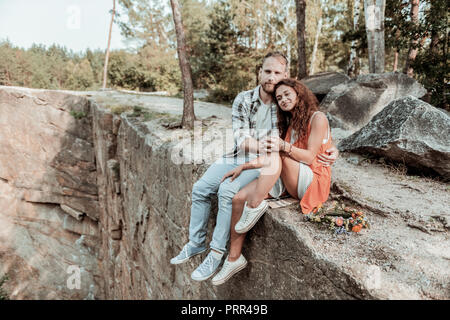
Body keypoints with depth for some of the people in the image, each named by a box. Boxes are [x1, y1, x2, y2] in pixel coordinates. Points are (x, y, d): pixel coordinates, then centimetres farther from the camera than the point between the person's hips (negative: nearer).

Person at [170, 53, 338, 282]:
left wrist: (331, 149, -18)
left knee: (228, 190, -28)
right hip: (236, 157, 4)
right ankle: (196, 243, 11)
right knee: (201, 188, -7)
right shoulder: (243, 100, 0)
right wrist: (259, 146, -31)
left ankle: (217, 253, -14)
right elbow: (240, 137, -11)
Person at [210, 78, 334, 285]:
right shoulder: (290, 123, 18)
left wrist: (284, 147, -32)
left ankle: (256, 205, -26)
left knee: (277, 154, -32)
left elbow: (310, 157, -15)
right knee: (239, 198, -12)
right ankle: (234, 258, -7)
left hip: (314, 181, -7)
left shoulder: (317, 118, -5)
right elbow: (271, 155, 12)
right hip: (291, 184, 7)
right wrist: (244, 166, 2)